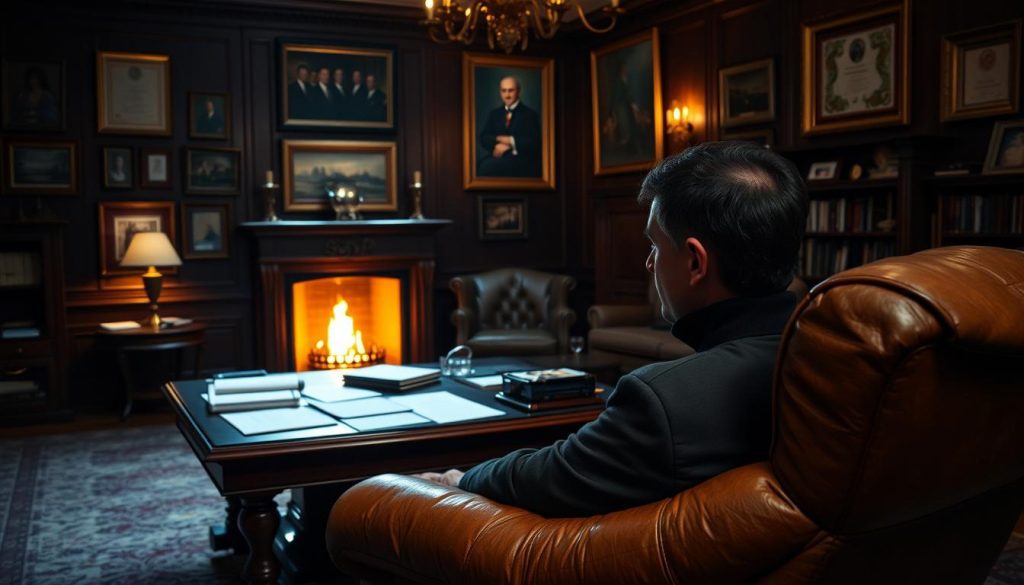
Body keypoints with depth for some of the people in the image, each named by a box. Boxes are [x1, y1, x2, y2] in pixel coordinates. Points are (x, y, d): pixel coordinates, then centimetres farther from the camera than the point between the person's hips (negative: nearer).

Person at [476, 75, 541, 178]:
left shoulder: (529, 114, 6)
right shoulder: (494, 113, 20)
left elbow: (534, 142, -3)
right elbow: (483, 138, 10)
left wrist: (511, 141, -10)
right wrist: (496, 145, -10)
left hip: (520, 157, -4)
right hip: (498, 155, 4)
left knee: (488, 166, -32)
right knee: (477, 164, -29)